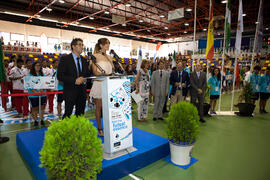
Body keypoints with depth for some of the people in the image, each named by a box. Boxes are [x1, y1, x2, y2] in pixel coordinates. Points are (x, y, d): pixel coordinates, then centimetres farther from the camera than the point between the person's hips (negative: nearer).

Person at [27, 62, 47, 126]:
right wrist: (35, 91, -20)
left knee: (42, 107, 4)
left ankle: (41, 120, 14)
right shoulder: (30, 75, 0)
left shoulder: (43, 75, 10)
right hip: (33, 94, -3)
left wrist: (42, 89, -13)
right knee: (35, 108, 3)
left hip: (42, 94, 3)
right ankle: (35, 120, 14)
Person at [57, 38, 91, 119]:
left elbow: (87, 74, 17)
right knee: (68, 114, 0)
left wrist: (84, 79, -6)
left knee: (80, 114, 11)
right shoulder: (65, 59, -4)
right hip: (70, 92, -5)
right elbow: (60, 76, -11)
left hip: (82, 91, 5)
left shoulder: (84, 60, 14)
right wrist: (74, 80, -20)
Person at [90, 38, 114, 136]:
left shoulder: (110, 57, 16)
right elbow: (95, 71, -8)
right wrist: (105, 74, -21)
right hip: (99, 83, -4)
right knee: (99, 106, 3)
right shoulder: (95, 56, 0)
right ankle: (99, 129, 12)